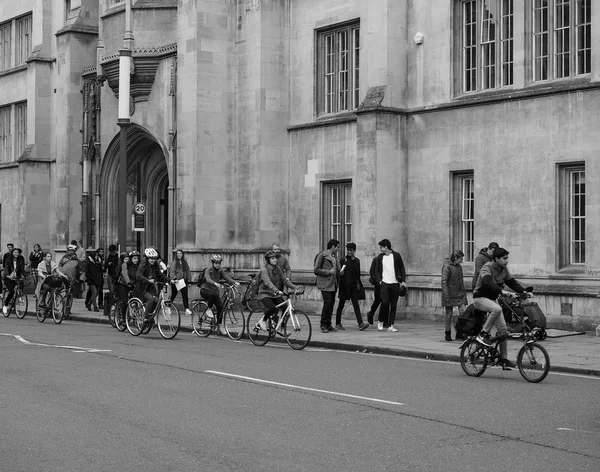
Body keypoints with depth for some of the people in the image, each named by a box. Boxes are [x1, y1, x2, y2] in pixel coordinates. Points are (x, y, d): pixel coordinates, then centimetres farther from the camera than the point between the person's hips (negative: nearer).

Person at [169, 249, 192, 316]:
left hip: (183, 281, 3)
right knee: (173, 295, 6)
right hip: (175, 282, -3)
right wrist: (174, 279, -22)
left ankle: (187, 309, -9)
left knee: (185, 295, -5)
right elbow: (172, 272, -10)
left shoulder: (185, 262, 10)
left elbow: (188, 271, 13)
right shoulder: (174, 262, -3)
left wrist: (188, 279, 5)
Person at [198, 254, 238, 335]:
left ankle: (219, 326, 1)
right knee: (214, 294, -38)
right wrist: (215, 283, -54)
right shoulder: (208, 270, -14)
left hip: (214, 290, 5)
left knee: (220, 307, -11)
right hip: (205, 290, -5)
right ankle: (208, 309, -19)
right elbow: (208, 279, -33)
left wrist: (234, 282, -33)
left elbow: (227, 278, -13)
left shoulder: (220, 271, 2)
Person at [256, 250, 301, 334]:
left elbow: (284, 280, 4)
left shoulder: (278, 269, 6)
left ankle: (279, 327, 2)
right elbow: (268, 283, -30)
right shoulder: (264, 270, -15)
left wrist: (295, 287, -11)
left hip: (275, 295, 6)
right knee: (273, 308, -31)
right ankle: (263, 320, -1)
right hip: (265, 294, -6)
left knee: (286, 308, -16)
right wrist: (277, 291, -47)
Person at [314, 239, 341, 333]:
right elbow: (316, 270, -10)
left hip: (333, 284, 7)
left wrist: (339, 272, 9)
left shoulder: (334, 256, 17)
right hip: (325, 284, -7)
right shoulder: (322, 255, -6)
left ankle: (328, 325, 11)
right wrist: (328, 272, -14)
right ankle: (323, 325, -5)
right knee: (327, 303, -13)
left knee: (331, 304, 4)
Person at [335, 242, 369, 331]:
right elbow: (339, 273, -2)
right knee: (341, 304, 5)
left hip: (353, 286, 3)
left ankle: (360, 323, -14)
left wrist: (358, 283, 15)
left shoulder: (357, 261, 10)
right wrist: (340, 273, -23)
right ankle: (338, 324, 14)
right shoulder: (343, 260, -2)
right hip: (344, 285, -3)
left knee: (356, 304, -5)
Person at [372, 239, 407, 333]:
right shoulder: (380, 257, 7)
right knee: (385, 302, -15)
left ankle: (390, 326, 6)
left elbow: (402, 268, 8)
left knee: (393, 305, 1)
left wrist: (403, 281, -1)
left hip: (395, 284, 0)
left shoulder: (396, 256, 2)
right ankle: (381, 321, 4)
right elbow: (376, 270, 11)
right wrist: (379, 281, -5)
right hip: (385, 283, 0)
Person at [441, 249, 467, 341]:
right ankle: (448, 334, 12)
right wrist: (446, 295, -18)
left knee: (463, 312, -5)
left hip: (460, 293, 6)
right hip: (450, 295, -6)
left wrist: (464, 292, 20)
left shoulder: (459, 267, 13)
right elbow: (444, 282, -13)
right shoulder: (447, 267, -10)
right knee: (449, 314, 2)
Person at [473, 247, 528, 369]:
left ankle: (503, 359, 6)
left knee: (503, 329, -1)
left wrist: (524, 291, -13)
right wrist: (501, 291, -49)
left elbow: (512, 282, 4)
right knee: (497, 309, -38)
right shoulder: (487, 267, -19)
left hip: (492, 299, 7)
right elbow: (488, 282, -36)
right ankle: (483, 334, -23)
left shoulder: (504, 270, 4)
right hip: (480, 298, -7)